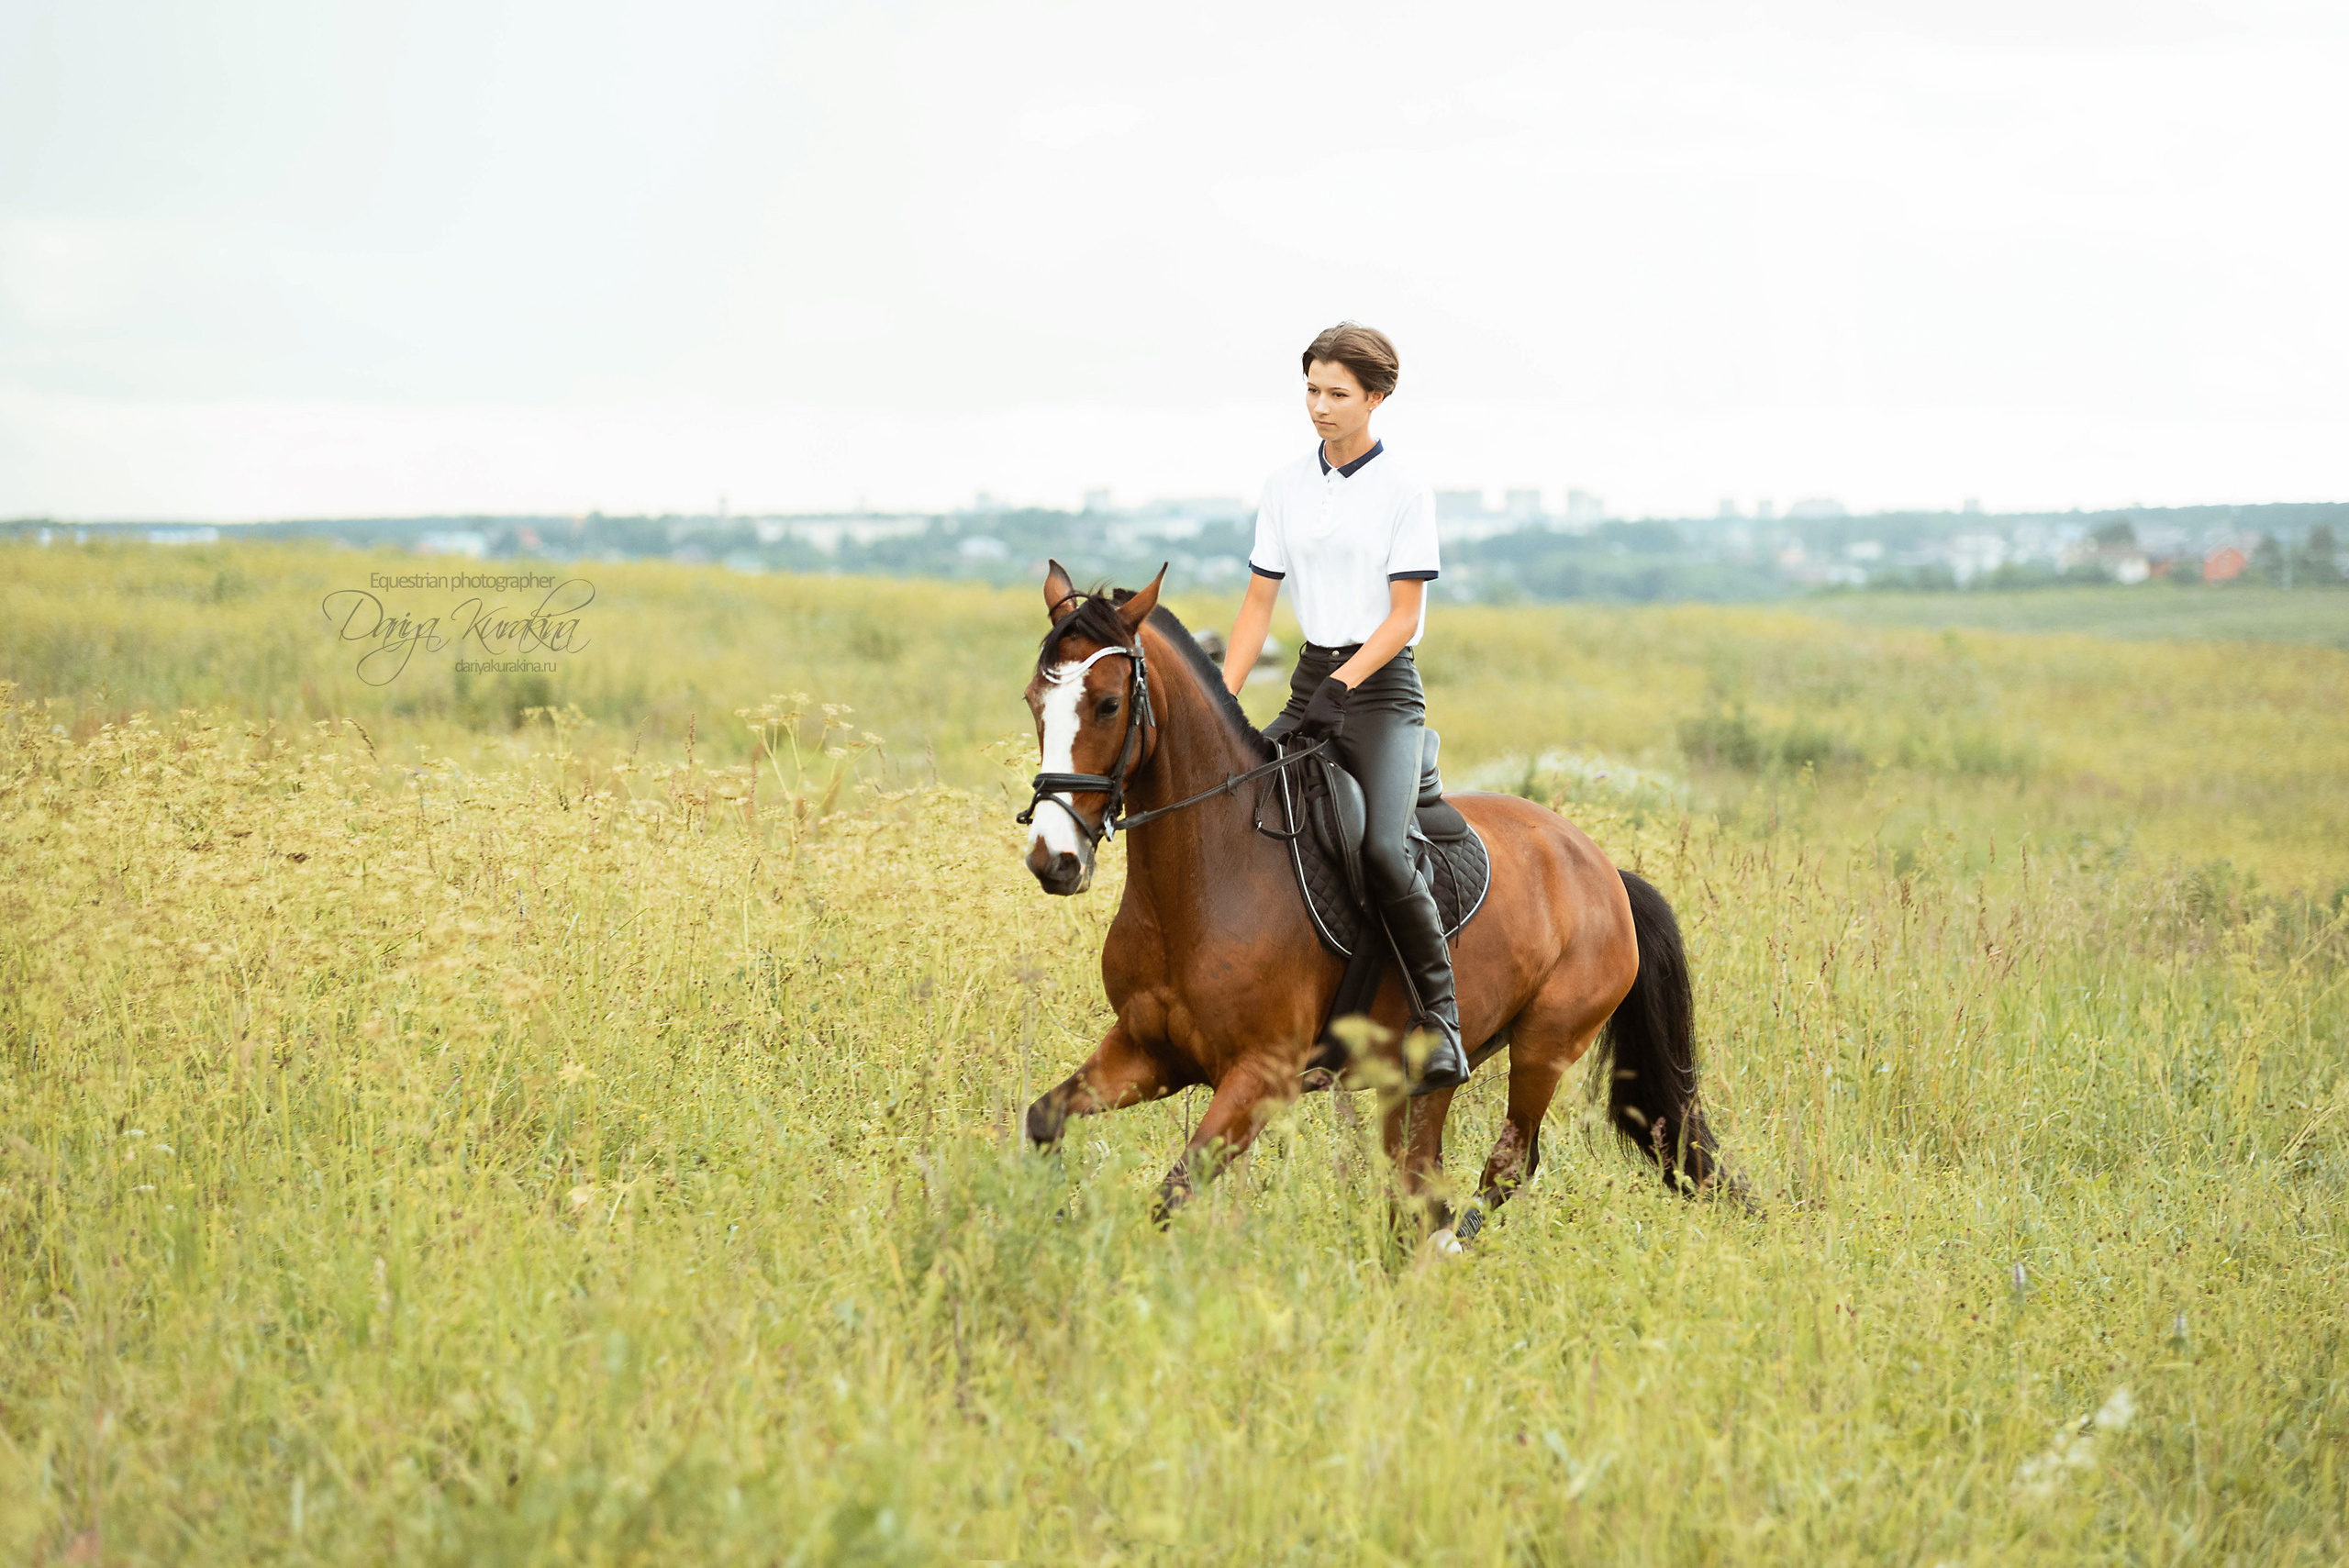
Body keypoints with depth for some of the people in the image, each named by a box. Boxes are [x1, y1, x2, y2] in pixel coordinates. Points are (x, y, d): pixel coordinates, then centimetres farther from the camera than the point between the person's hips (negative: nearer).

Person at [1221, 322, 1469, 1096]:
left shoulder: (1404, 492, -6)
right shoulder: (1286, 487, 8)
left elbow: (1403, 616, -10)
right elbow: (1258, 604, 10)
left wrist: (1341, 687, -21)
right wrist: (1220, 703, 0)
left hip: (1382, 685, -6)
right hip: (1312, 679, 6)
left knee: (1381, 845, -26)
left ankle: (1441, 1017, -15)